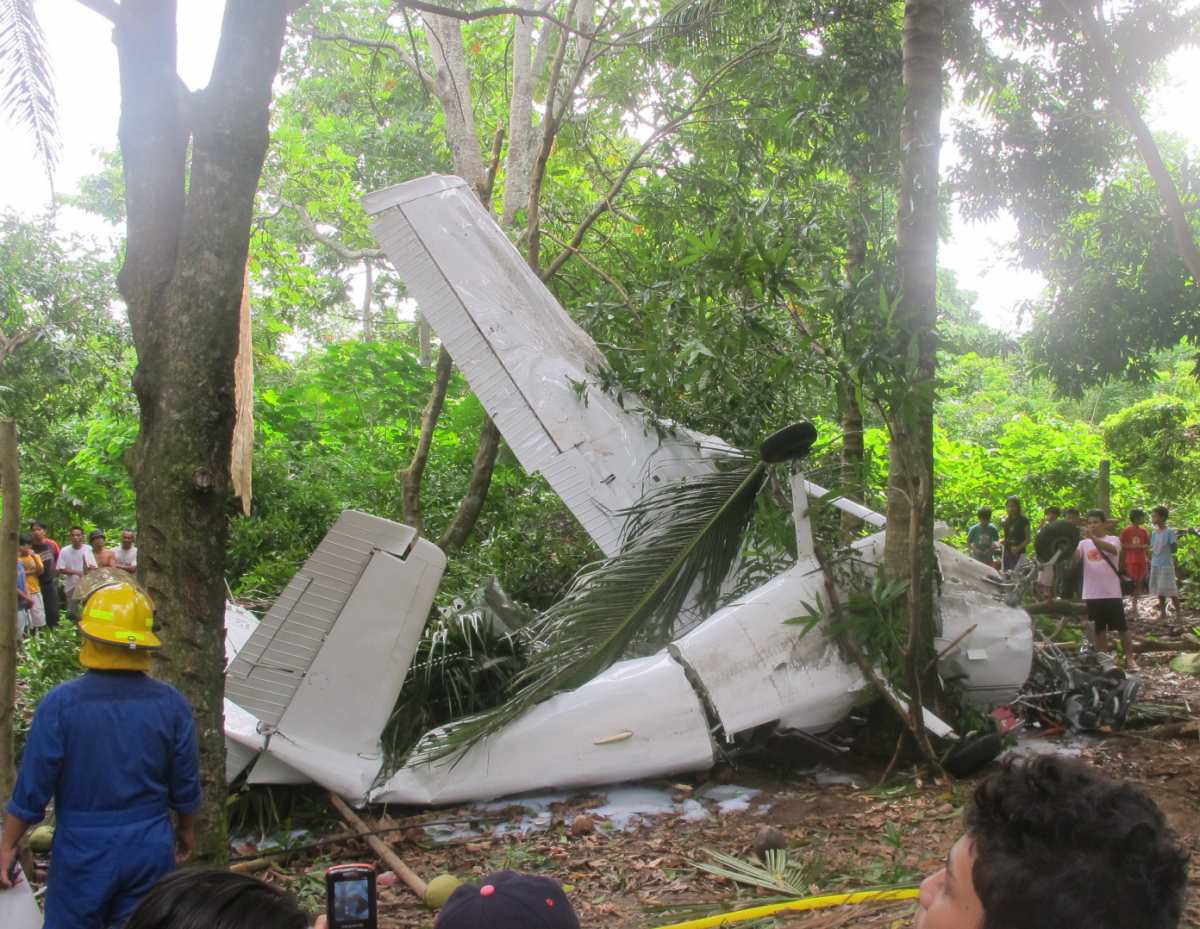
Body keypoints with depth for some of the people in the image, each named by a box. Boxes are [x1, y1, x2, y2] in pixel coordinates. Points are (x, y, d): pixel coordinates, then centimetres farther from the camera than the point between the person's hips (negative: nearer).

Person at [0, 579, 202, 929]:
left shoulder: (61, 703, -15)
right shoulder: (171, 703, -7)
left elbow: (32, 786, -10)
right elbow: (186, 785, 1)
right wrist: (186, 830, 19)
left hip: (83, 851, -2)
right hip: (150, 849, 2)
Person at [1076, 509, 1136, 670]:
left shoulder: (1113, 539, -2)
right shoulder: (1084, 543, 7)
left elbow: (1111, 549, -25)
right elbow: (1074, 555, -11)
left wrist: (1092, 537, -40)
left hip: (1112, 593, -3)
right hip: (1092, 594, 3)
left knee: (1122, 628, 4)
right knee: (1099, 630, 10)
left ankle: (1130, 658, 14)